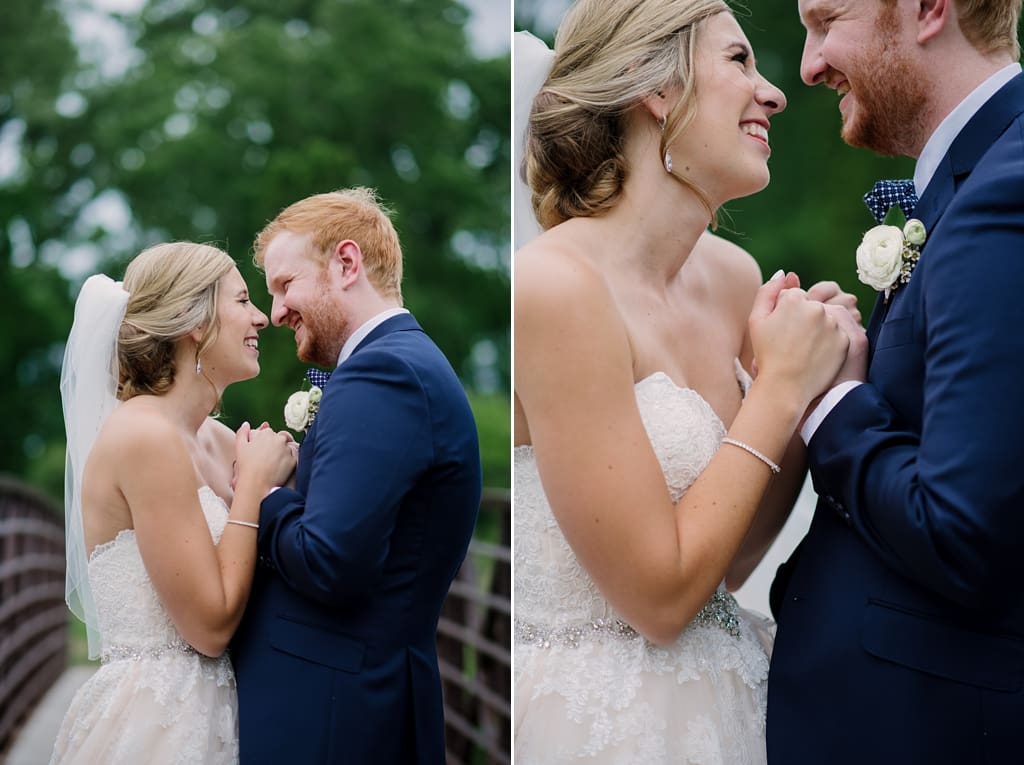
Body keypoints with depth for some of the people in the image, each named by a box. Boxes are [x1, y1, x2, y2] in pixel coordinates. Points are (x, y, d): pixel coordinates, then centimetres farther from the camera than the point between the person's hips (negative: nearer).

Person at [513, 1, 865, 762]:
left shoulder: (734, 277, 1)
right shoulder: (556, 284, -20)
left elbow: (728, 560, 7)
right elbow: (660, 594, -19)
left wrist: (811, 390, -5)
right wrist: (779, 388, -14)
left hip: (724, 699, 7)